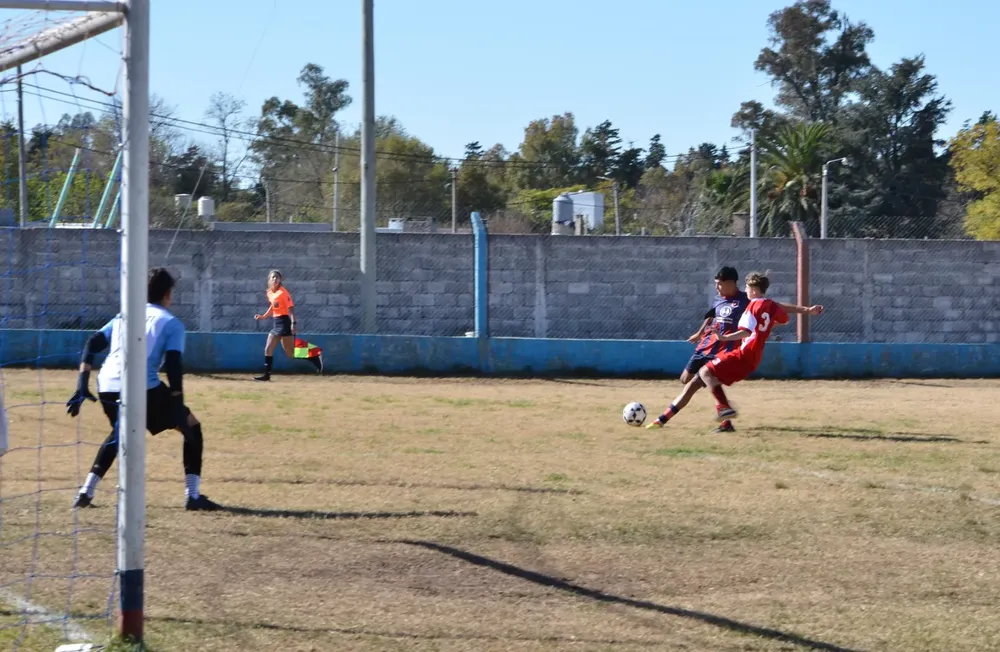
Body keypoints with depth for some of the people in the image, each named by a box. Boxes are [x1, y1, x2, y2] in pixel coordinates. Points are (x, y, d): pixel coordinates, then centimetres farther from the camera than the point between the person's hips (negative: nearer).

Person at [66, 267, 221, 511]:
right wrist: (177, 407, -5)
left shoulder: (123, 316, 25)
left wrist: (82, 386, 12)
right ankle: (193, 495, 4)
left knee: (119, 433, 34)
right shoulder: (171, 323, 11)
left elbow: (92, 344, 15)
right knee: (191, 427, 13)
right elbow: (173, 364, -4)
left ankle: (86, 492, 24)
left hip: (107, 387, 5)